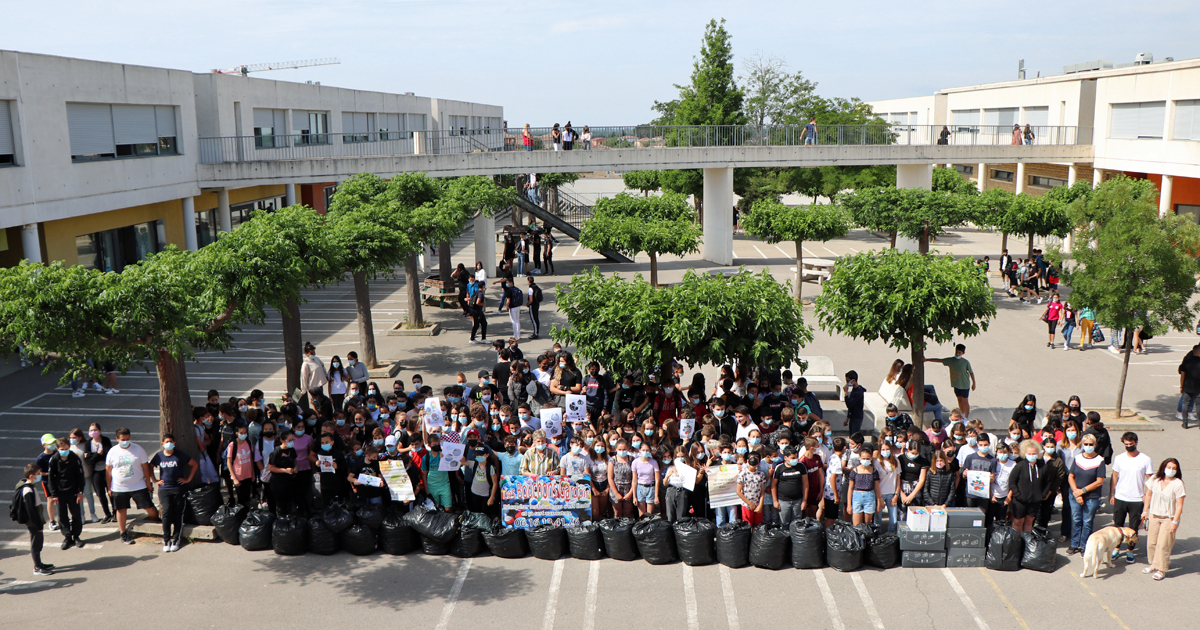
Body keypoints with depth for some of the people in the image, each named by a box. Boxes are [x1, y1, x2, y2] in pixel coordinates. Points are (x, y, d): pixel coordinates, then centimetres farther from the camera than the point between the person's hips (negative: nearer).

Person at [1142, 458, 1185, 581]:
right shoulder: (1155, 480, 0)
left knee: (1163, 544, -3)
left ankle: (1162, 569, 9)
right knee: (1151, 542, 9)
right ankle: (1154, 565, 26)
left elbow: (1179, 505, -12)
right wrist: (1145, 511, 13)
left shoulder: (1178, 484, -13)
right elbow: (1148, 495, 12)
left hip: (1169, 518, -4)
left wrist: (1175, 522, -15)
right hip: (1154, 515, 4)